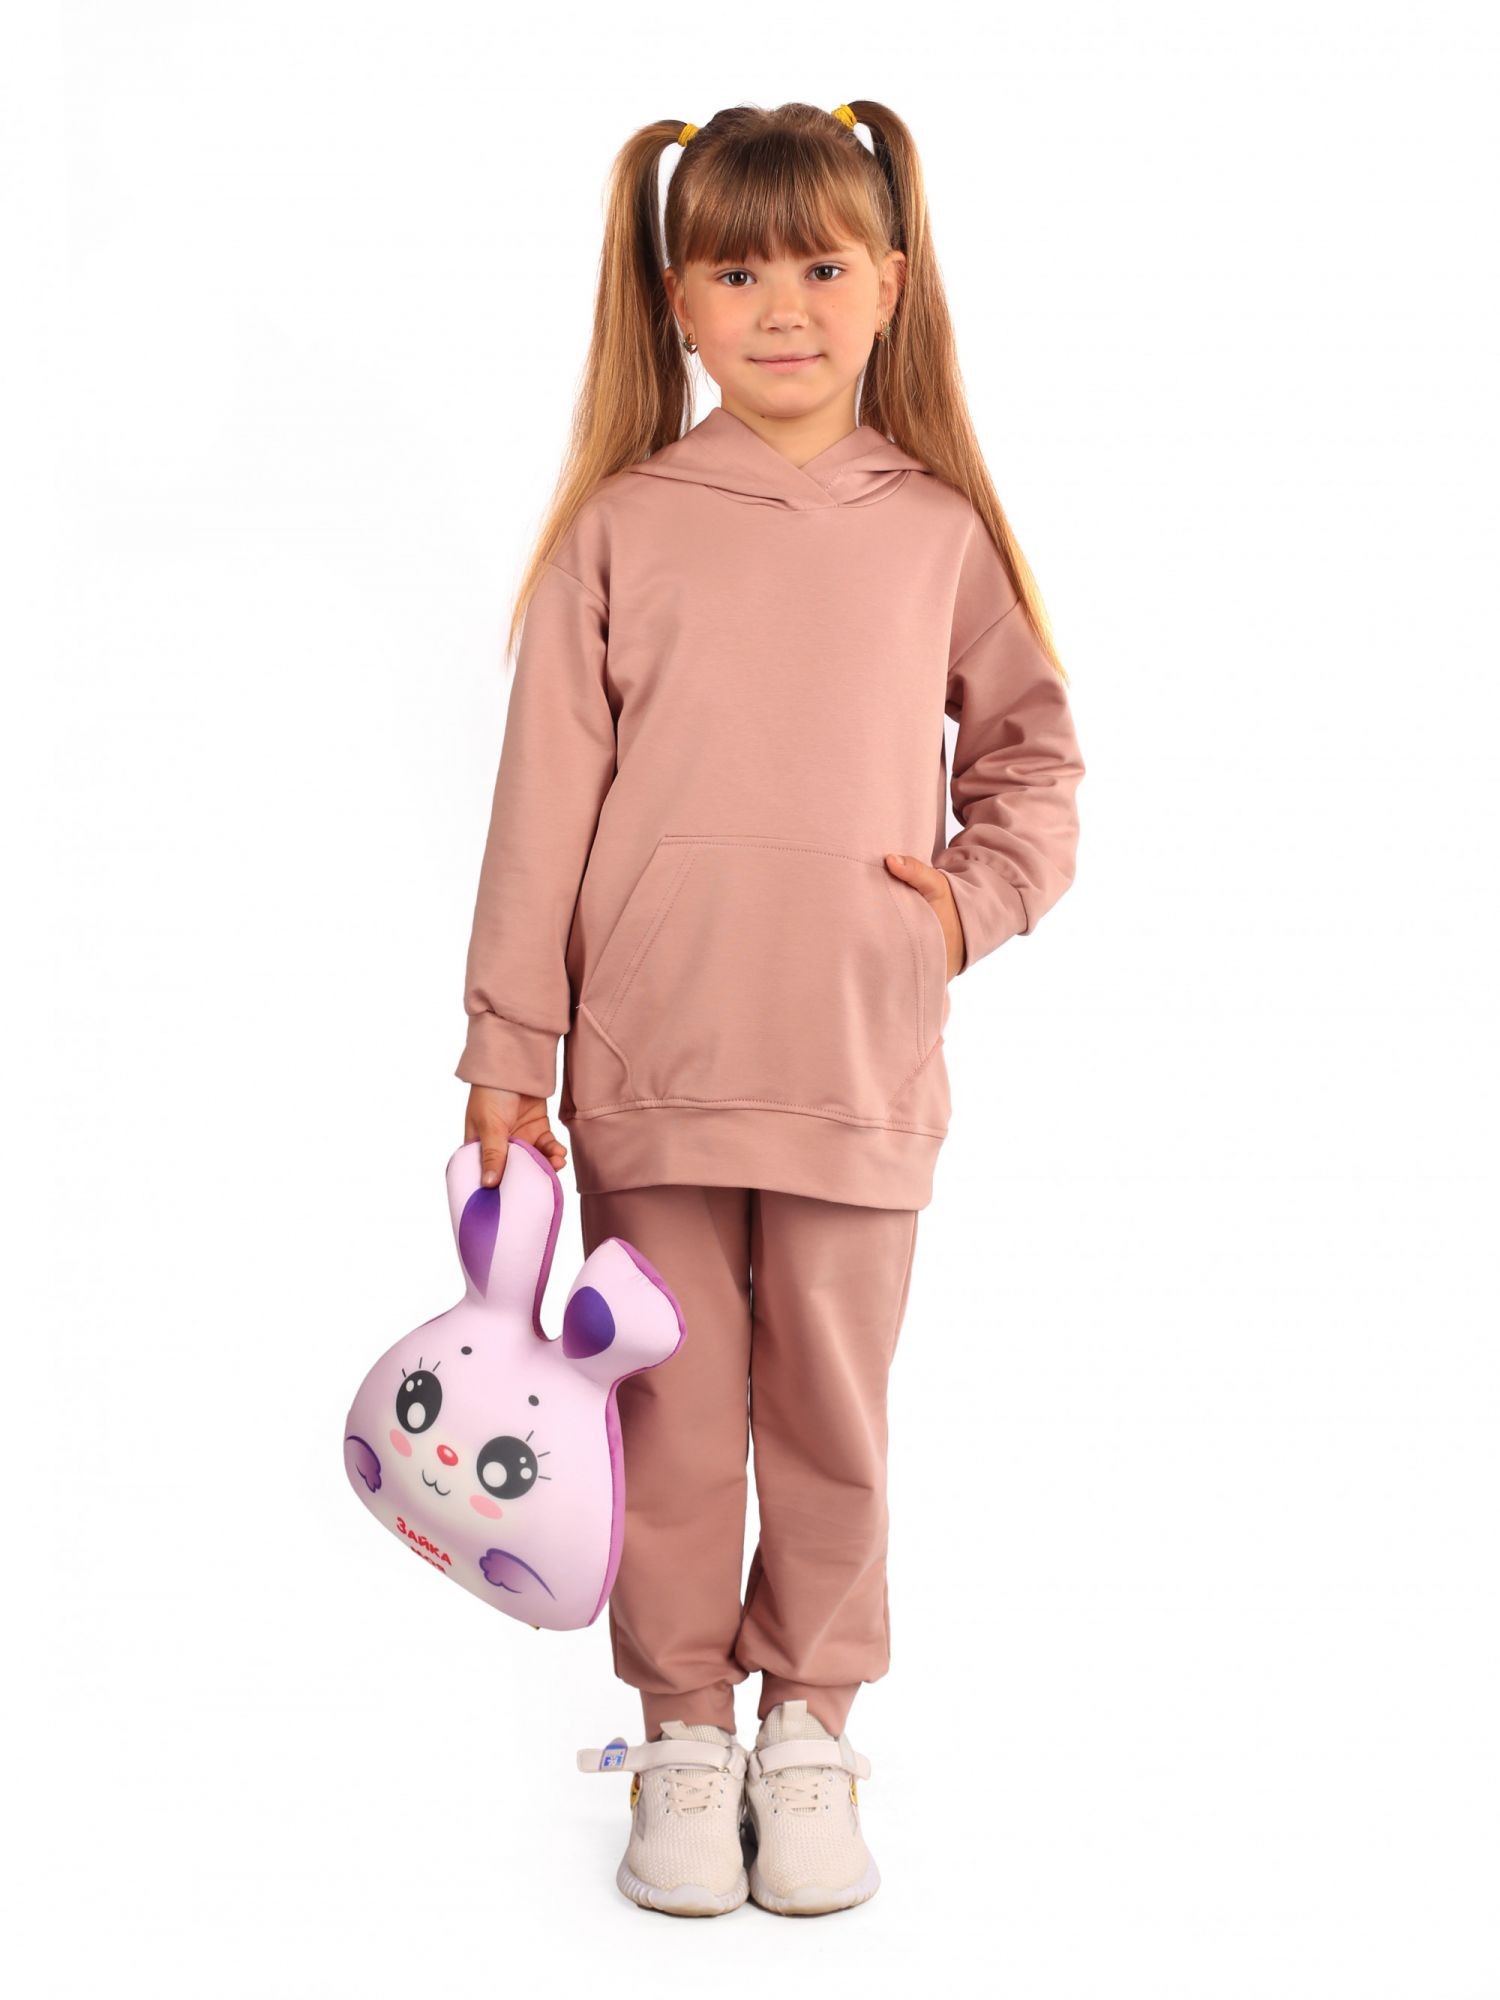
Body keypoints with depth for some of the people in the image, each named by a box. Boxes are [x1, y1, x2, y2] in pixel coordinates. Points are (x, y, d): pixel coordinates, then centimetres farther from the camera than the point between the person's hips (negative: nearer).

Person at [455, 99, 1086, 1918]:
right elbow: (546, 794, 0)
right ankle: (682, 1735, 25)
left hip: (859, 1067, 1)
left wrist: (979, 893, -1)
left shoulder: (937, 530, 4)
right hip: (647, 1066, -1)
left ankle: (809, 1729, 28)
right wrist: (505, 1046, -1)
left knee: (831, 1418, 10)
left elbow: (1034, 744, 16)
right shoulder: (620, 528, 0)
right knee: (675, 1413, 8)